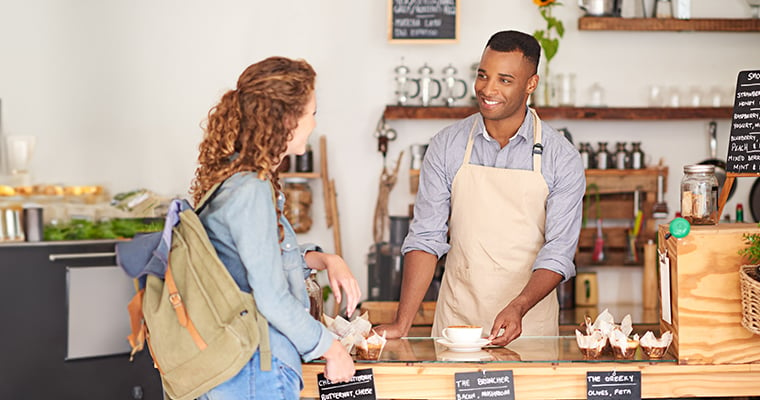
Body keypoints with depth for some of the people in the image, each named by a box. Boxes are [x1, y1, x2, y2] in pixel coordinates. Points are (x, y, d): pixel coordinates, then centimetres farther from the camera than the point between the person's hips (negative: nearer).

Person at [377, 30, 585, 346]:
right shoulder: (447, 146, 1)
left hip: (529, 323, -1)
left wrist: (517, 308, -23)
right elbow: (426, 237, -1)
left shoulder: (561, 157, -4)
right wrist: (402, 323, -11)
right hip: (457, 318, 1)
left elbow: (559, 251, -6)